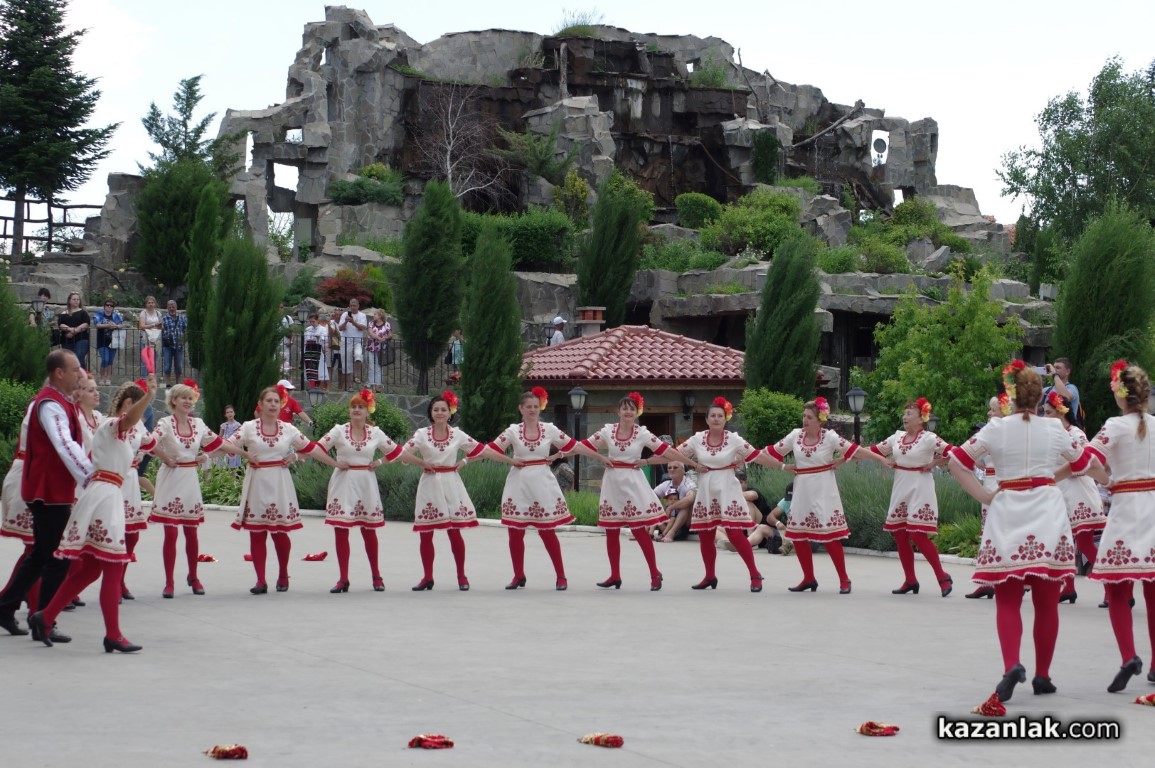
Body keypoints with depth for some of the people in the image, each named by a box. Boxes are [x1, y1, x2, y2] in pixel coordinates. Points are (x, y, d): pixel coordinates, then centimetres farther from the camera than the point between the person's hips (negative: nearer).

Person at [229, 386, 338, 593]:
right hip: (257, 483, -1)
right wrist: (245, 454, -20)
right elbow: (227, 445, -8)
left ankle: (283, 576, 20)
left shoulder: (288, 429, 6)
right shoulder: (249, 427, 1)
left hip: (279, 484, 1)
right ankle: (261, 581, 5)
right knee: (257, 533, 0)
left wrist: (336, 464, 13)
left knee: (280, 532, 1)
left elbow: (312, 449, 11)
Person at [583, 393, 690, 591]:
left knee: (639, 530, -6)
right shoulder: (607, 431, 1)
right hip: (612, 483, 3)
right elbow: (583, 446, 5)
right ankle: (615, 576, 15)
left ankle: (655, 574, 4)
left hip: (632, 483, -3)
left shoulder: (642, 433, -4)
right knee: (611, 532, 5)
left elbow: (667, 452, -5)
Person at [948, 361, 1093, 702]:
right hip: (1048, 515, 1)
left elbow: (956, 463, -6)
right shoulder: (1054, 428, 2)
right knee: (1046, 602, 10)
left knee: (1008, 601, 3)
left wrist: (984, 497, 1)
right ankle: (1042, 675, 16)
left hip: (1008, 513, -1)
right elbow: (1081, 463, 18)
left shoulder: (996, 428, -3)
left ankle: (1012, 665, -19)